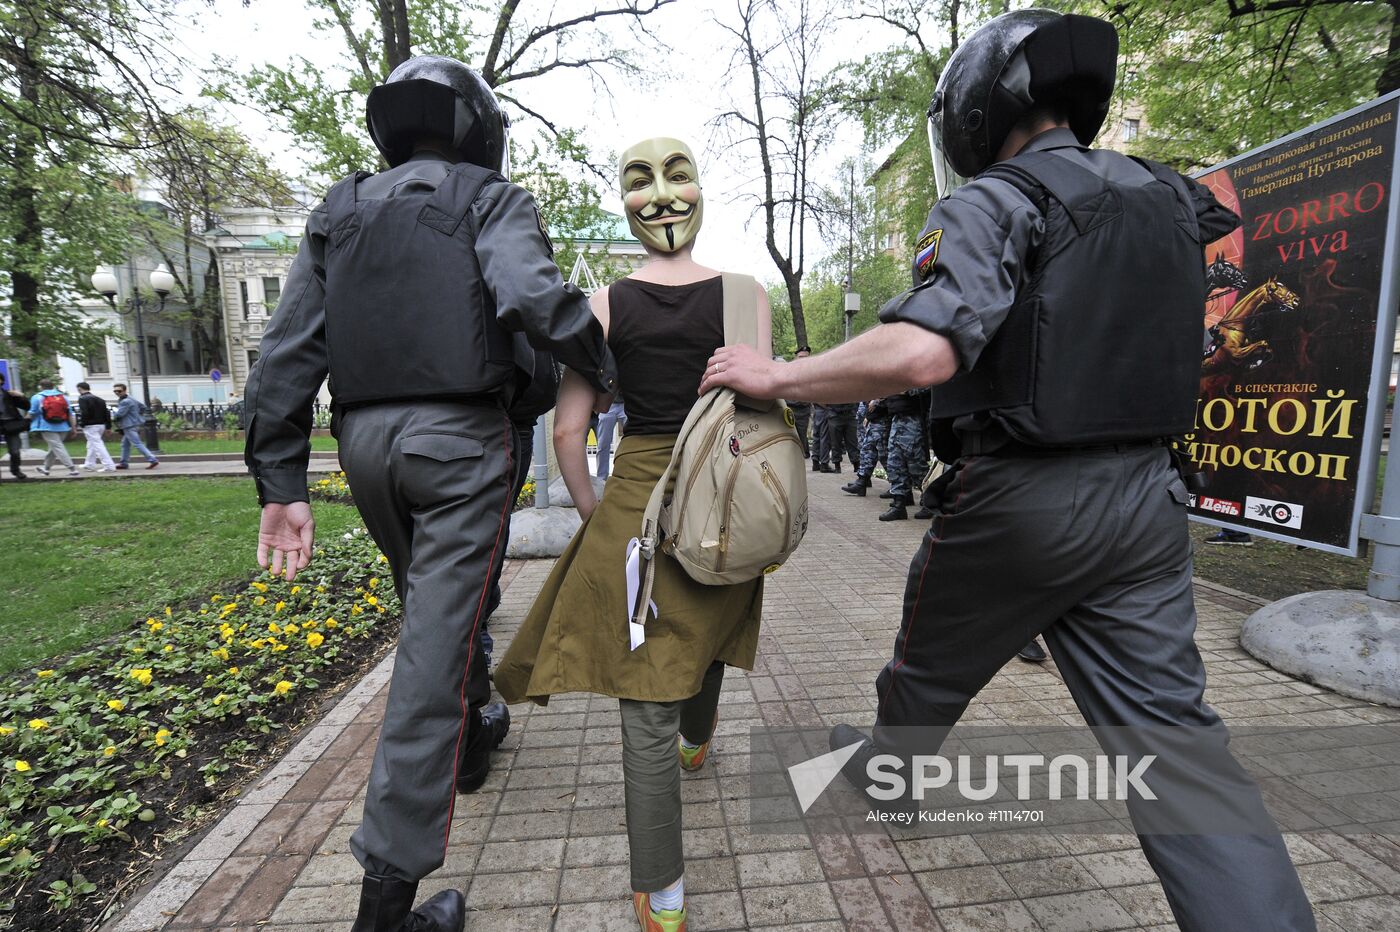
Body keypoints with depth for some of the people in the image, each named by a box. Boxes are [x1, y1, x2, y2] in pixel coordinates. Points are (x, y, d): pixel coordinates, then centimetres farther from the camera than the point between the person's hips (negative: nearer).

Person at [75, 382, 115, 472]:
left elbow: (84, 413, -20)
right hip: (101, 425, 8)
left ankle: (109, 465, -18)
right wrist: (108, 426, 14)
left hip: (90, 426, -8)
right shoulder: (99, 399, 15)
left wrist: (81, 424, -9)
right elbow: (107, 413, 13)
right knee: (92, 444, 22)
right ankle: (90, 464, 31)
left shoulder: (82, 399, -8)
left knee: (97, 445, -10)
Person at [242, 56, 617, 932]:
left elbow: (288, 354, 8)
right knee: (438, 639, -3)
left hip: (367, 440, 6)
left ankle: (475, 735, 48)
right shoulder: (491, 197, 3)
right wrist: (604, 369, -4)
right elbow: (532, 293, -21)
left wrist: (283, 485, 8)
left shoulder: (340, 211, 17)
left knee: (435, 606, 25)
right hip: (460, 438, -6)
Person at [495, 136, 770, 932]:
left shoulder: (604, 305, -3)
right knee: (702, 643, 31)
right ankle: (698, 741, 61)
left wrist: (595, 517, 9)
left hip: (635, 505, -2)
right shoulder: (745, 293, -2)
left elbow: (568, 433, -4)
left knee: (646, 712, 9)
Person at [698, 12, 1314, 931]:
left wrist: (777, 376, -18)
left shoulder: (994, 203, -12)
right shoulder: (1166, 198, 12)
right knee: (1171, 729, 11)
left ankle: (884, 767, 47)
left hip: (1019, 499, -5)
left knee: (932, 666, 20)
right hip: (1146, 497, 6)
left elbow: (923, 352, -29)